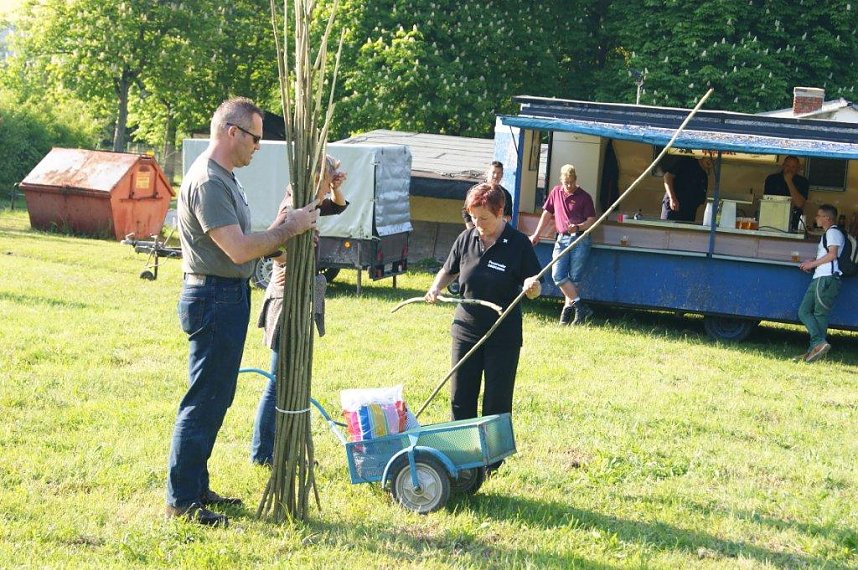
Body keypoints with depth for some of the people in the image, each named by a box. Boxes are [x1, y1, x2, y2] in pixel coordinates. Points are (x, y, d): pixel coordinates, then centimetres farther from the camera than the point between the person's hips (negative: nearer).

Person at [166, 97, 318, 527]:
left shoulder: (223, 178, 16)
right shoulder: (207, 182, -18)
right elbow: (239, 250, -22)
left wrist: (276, 232, 2)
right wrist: (288, 229, -12)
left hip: (228, 297, 11)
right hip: (215, 298, -11)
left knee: (215, 399, 16)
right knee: (204, 401, -6)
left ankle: (196, 488, 25)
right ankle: (181, 499, 1)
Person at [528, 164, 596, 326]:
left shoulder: (584, 197, -2)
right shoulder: (556, 192, 11)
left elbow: (592, 220, -3)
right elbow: (547, 214, 19)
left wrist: (578, 227, -21)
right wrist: (536, 234, 15)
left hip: (580, 240, -4)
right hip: (562, 239, 4)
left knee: (574, 277, -3)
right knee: (557, 275, -9)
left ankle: (567, 309, 5)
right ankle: (580, 306, -6)